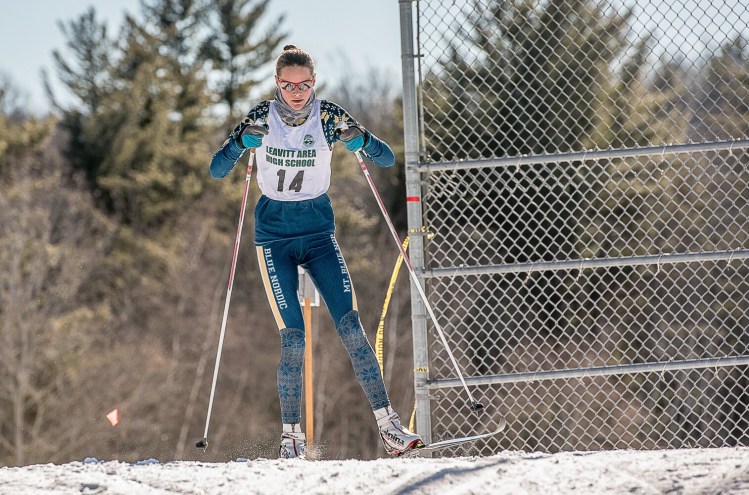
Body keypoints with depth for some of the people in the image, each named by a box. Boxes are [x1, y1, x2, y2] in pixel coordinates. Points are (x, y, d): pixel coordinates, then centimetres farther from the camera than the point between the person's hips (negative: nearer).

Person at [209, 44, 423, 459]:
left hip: (319, 231, 1)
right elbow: (216, 170, -11)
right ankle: (291, 436, -1)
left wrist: (359, 138, -26)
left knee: (350, 324, -13)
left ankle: (388, 427, -14)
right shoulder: (262, 118, -7)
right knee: (293, 338, -11)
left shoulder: (328, 116, -5)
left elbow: (386, 160, -5)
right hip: (274, 235, -1)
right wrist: (241, 141, -30)